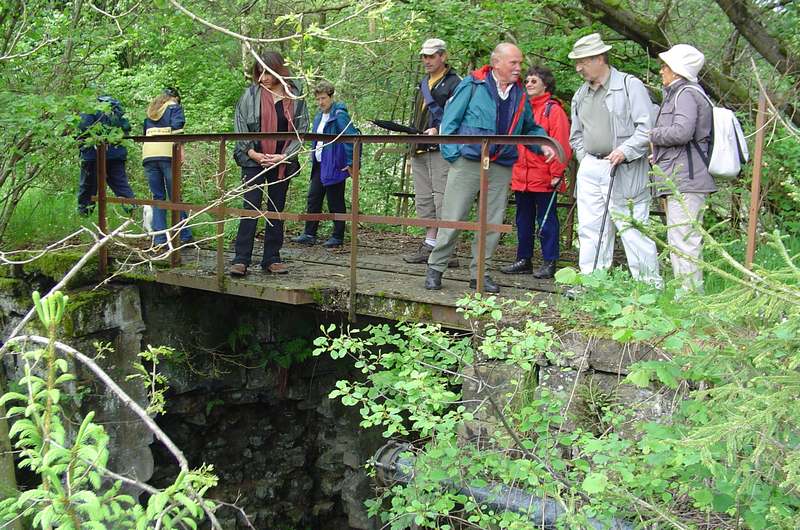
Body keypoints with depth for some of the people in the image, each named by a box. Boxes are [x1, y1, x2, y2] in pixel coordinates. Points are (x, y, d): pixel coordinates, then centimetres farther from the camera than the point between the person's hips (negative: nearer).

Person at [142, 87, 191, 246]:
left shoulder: (150, 111, 28)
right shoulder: (175, 107, 12)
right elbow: (177, 128, -6)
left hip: (148, 154, 4)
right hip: (167, 154, -4)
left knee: (157, 197, 7)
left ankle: (159, 238, 1)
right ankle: (185, 235, 3)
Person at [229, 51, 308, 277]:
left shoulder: (295, 95, 2)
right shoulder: (251, 94, -1)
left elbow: (301, 128, 1)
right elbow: (240, 125, 0)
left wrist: (284, 155, -9)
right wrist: (252, 153, -10)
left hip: (282, 162, 2)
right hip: (254, 159, -2)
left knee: (277, 209, 8)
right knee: (250, 207, -8)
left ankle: (272, 259, 16)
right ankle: (241, 259, -6)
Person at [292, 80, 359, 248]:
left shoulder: (339, 115, -13)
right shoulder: (319, 116, 13)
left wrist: (351, 163, -22)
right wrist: (313, 158, 16)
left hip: (334, 165, -8)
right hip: (319, 165, 8)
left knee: (335, 202, 1)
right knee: (313, 199, 9)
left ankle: (338, 237, 11)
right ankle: (309, 234, 15)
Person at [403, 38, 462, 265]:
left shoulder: (454, 83, -3)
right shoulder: (423, 83, 22)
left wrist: (437, 130, -24)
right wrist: (412, 133, 22)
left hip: (441, 150, -9)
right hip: (420, 150, 9)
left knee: (442, 198, -11)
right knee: (423, 200, 9)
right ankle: (429, 246, 15)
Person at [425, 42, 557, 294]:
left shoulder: (520, 94, 13)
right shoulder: (472, 85, -1)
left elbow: (530, 128, 22)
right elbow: (450, 121, -2)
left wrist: (543, 145, 2)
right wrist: (453, 154, -10)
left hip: (501, 167, 5)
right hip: (468, 162, -5)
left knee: (493, 222, 6)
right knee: (453, 218, -3)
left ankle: (479, 273, 17)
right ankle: (435, 268, 9)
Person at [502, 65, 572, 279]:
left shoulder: (553, 109, -5)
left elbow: (561, 144, -10)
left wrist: (557, 174, -14)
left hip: (544, 179, -6)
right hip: (520, 177, 7)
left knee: (546, 220, 1)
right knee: (523, 219, 13)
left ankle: (549, 263, 9)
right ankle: (524, 260, 22)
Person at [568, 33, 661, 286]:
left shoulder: (630, 85, -4)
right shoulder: (581, 94, 17)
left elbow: (647, 128, -9)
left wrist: (624, 151, -19)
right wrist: (585, 159, 12)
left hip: (624, 170, -7)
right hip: (590, 169, 7)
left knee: (633, 230, -6)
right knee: (590, 229, 7)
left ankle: (650, 286, 3)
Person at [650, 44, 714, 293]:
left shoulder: (686, 93, -9)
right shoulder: (678, 93, 23)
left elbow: (682, 131, -22)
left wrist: (651, 135, -8)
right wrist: (659, 154, 19)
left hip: (685, 180, -11)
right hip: (679, 181, 11)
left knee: (683, 242, -10)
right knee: (679, 242, 14)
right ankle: (687, 294, 20)